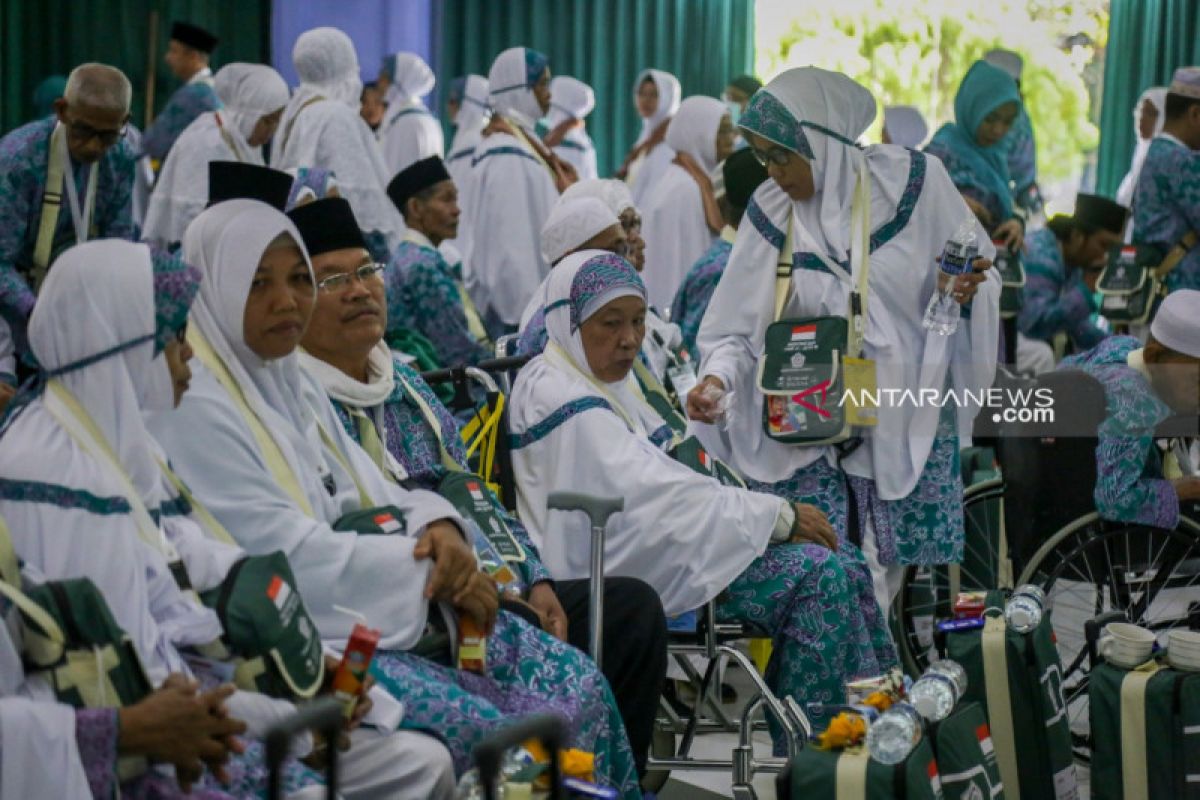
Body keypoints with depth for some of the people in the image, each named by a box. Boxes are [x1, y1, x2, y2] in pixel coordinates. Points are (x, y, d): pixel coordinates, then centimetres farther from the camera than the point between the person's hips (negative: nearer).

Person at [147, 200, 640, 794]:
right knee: (486, 733, -26)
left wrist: (438, 527, -7)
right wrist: (427, 570, -12)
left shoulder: (290, 382, 17)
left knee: (582, 693, -5)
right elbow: (288, 555, -18)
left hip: (403, 611, 9)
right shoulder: (192, 409, -12)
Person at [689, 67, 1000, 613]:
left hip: (904, 422, 0)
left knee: (886, 571, -1)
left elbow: (980, 274, 4)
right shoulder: (770, 212, -1)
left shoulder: (912, 180, -5)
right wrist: (718, 377, -20)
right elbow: (739, 327, 0)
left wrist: (964, 291, -19)